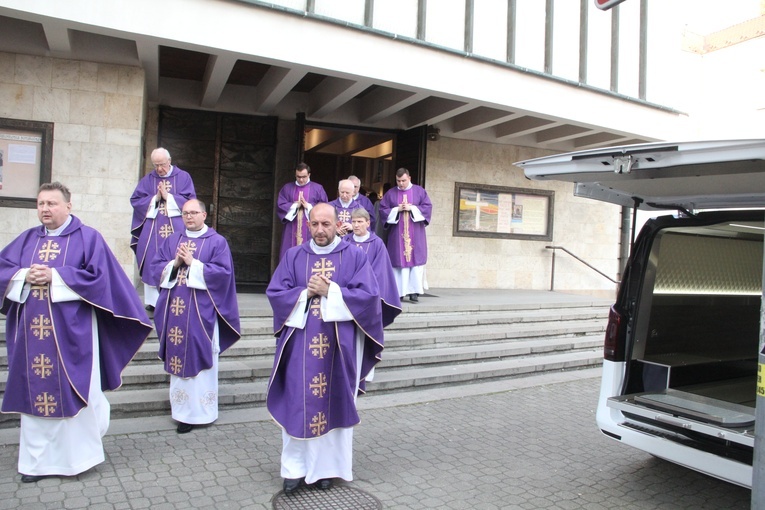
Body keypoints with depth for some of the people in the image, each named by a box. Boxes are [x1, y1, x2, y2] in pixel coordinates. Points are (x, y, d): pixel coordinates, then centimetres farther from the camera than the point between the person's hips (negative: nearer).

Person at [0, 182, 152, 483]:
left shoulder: (88, 238, -3)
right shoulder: (27, 239, 12)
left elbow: (98, 276, -12)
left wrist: (54, 276, -17)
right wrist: (25, 275, -11)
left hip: (70, 332, -4)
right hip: (33, 333, 5)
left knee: (72, 394, 3)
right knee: (35, 394, 9)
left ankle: (75, 457, 20)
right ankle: (38, 460, 21)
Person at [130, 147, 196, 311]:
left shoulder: (183, 177, 6)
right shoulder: (147, 179, 12)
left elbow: (190, 200, -3)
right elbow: (135, 200, 5)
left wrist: (168, 196, -10)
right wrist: (155, 198, -9)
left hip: (176, 228, -2)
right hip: (152, 229, 2)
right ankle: (153, 300, 3)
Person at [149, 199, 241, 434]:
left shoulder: (217, 241, 0)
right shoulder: (172, 240, 14)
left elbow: (223, 272, -10)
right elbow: (156, 267, 10)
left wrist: (192, 263, -14)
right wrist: (174, 263, -9)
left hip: (202, 313, -4)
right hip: (175, 311, 4)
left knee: (199, 359, 0)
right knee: (178, 358, 8)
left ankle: (197, 411, 10)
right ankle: (182, 410, 20)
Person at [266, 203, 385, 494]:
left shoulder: (355, 256, 1)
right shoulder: (293, 256, 6)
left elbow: (369, 295, -8)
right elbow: (275, 293, 2)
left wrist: (330, 292, -14)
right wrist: (305, 293, -13)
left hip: (338, 345, -1)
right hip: (301, 344, 1)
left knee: (333, 403, 6)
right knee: (297, 404, 3)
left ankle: (327, 467, 20)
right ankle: (294, 467, 15)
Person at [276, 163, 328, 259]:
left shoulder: (318, 188, 6)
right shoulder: (287, 188, 11)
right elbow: (280, 205, 3)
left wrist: (308, 206, -11)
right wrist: (294, 205, -9)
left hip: (310, 230, -2)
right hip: (291, 230, 2)